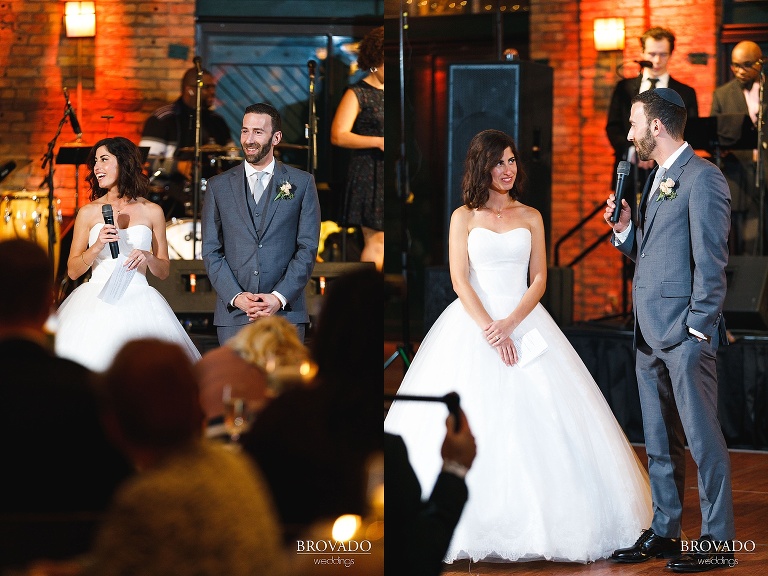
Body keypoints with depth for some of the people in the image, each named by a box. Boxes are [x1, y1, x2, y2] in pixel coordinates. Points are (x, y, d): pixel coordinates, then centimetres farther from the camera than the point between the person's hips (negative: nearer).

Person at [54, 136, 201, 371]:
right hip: (96, 303, 0)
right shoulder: (88, 213, 7)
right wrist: (97, 247, -10)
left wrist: (148, 257, -9)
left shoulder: (152, 211, 7)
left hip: (137, 302, 0)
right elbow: (72, 271, 6)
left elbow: (164, 271, 11)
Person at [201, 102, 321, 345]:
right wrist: (235, 297, -8)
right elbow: (211, 251, 7)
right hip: (233, 314, 1)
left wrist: (280, 297, -10)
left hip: (285, 309, -1)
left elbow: (308, 248, 2)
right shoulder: (218, 186, 10)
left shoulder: (301, 183, 7)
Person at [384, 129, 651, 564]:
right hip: (473, 323, -2)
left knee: (537, 416, -6)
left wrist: (510, 323, -12)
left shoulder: (531, 218, 10)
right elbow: (460, 280, -3)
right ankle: (474, 527, -8)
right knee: (472, 421, -10)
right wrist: (490, 330, -15)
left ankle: (537, 521, -3)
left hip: (524, 321, 2)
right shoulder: (464, 217, 5)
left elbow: (539, 280, 4)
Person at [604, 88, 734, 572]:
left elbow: (711, 260, -15)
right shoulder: (656, 180, 18)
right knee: (660, 442, 13)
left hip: (686, 333, -9)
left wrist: (697, 328, -17)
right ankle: (664, 532, 21)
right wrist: (625, 228, 2)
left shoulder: (702, 178, -10)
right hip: (650, 333, 9)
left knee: (703, 437, -5)